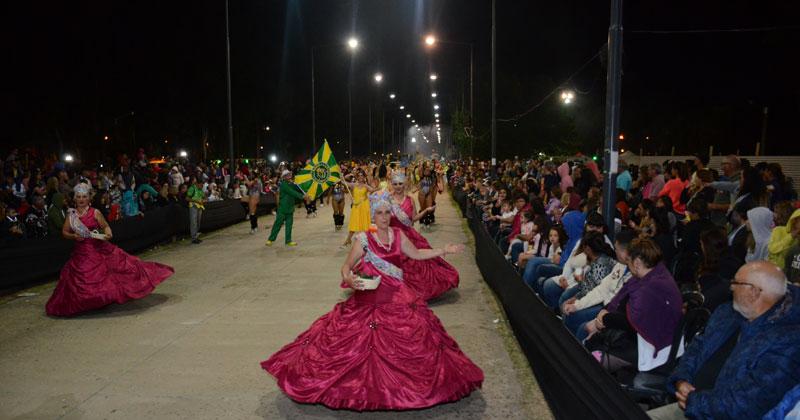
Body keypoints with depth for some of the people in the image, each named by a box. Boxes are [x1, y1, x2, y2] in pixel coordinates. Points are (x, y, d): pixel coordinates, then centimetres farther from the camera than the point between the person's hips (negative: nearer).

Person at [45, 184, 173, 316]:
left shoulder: (95, 213, -2)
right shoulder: (71, 215, 4)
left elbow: (105, 226, 3)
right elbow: (64, 232, 8)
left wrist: (107, 233, -19)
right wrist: (74, 236, -11)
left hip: (99, 248, -2)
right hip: (81, 252, 2)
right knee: (81, 280, 5)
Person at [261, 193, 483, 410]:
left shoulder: (398, 234, 4)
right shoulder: (363, 239, -9)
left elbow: (416, 254, 17)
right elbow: (346, 266, -6)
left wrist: (445, 250, 16)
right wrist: (349, 280, -28)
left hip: (399, 299, 4)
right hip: (370, 299, -4)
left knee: (414, 340, 6)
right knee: (362, 342, -6)